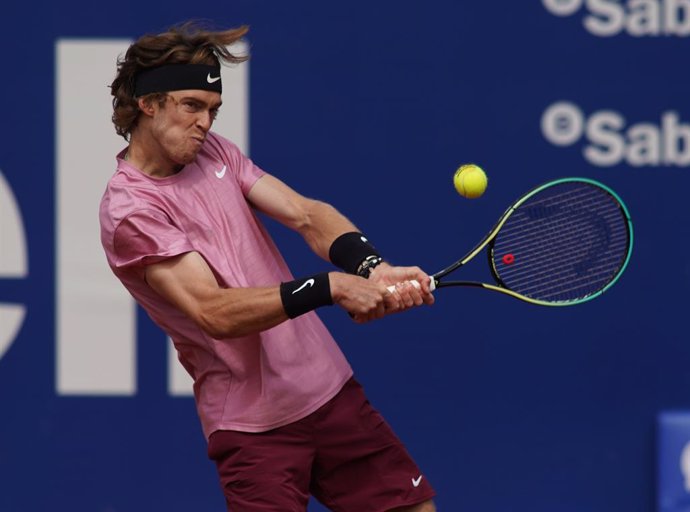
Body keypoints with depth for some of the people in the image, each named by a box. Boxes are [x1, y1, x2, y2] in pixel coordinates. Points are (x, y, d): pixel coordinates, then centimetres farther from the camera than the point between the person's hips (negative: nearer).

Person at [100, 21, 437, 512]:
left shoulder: (213, 150, 7)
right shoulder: (129, 209, -14)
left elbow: (305, 213, -4)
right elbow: (215, 313, -24)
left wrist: (371, 268, -24)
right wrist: (332, 287, -32)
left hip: (332, 390, 6)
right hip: (253, 427, -6)